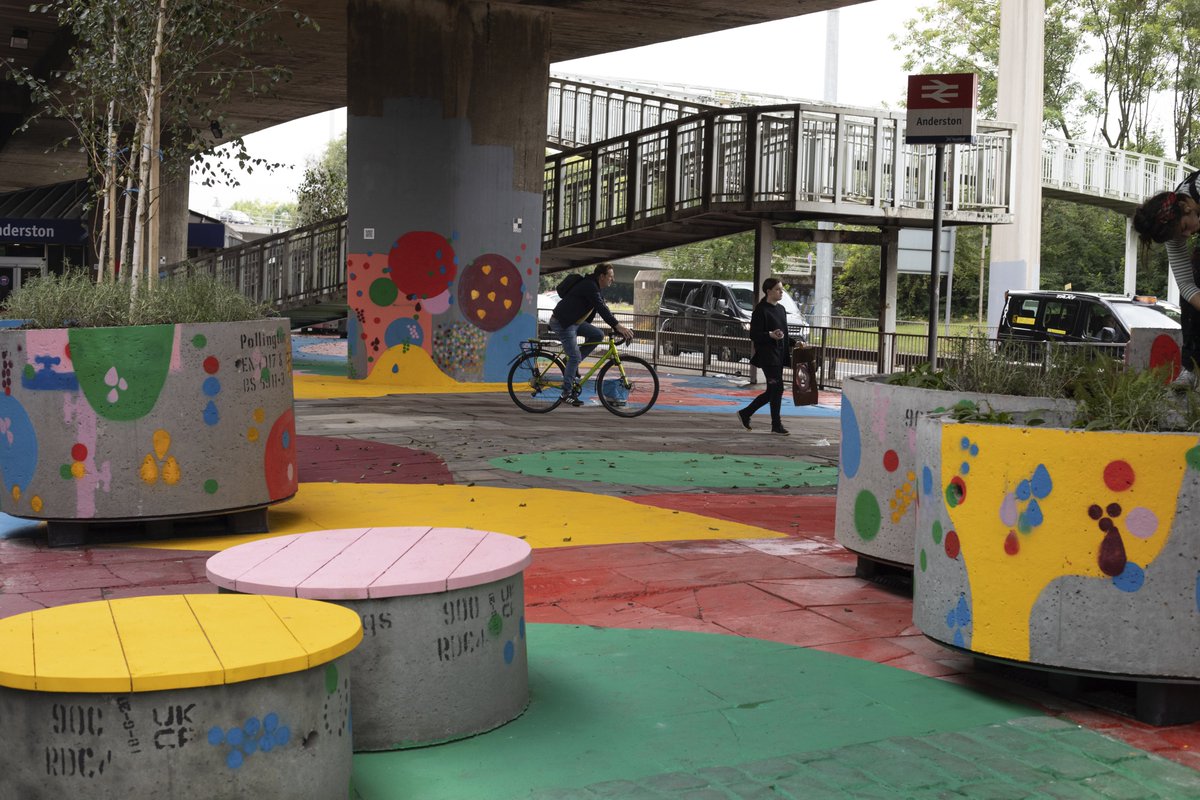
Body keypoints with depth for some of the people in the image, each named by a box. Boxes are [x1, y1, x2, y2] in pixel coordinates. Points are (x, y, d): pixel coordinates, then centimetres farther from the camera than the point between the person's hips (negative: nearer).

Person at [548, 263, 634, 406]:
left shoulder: (595, 288, 13)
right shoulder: (589, 286, -19)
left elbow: (603, 308, 15)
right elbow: (601, 308, -29)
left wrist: (618, 327, 7)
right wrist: (618, 326, -36)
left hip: (574, 322, 9)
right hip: (562, 323, -9)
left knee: (598, 335, -2)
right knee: (575, 357, -11)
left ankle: (572, 363, 6)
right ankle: (567, 393, -2)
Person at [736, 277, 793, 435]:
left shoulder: (781, 309, 15)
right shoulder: (761, 310, -10)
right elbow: (754, 335, -14)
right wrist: (770, 335, -28)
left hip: (779, 355, 9)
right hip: (767, 355, -9)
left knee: (772, 391, 11)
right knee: (777, 388, -6)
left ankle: (745, 413, 23)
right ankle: (776, 425, 5)